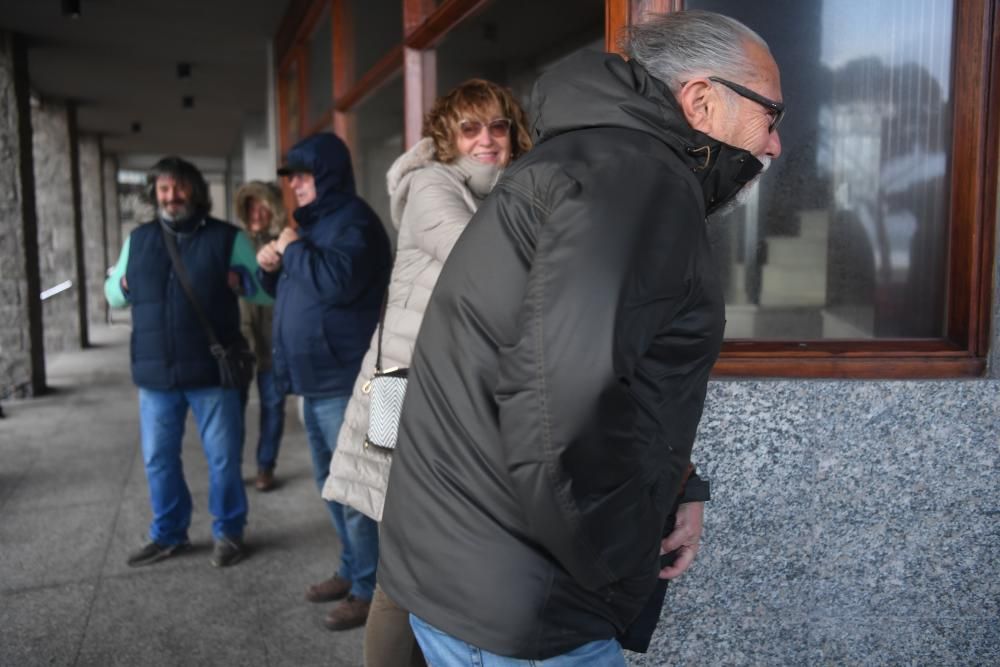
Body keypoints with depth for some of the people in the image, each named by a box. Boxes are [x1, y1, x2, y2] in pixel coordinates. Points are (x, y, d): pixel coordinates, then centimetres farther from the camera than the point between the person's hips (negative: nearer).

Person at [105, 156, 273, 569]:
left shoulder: (228, 237, 1)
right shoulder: (138, 239, 12)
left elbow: (268, 291, 2)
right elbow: (112, 293, 20)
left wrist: (241, 279, -17)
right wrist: (124, 285, -2)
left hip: (212, 372, -3)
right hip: (155, 373, 4)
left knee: (223, 458, 4)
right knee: (158, 459, 12)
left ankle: (228, 532, 21)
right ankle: (168, 534, 28)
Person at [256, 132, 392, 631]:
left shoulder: (353, 220, -11)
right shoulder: (314, 222, 19)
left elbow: (339, 281, -29)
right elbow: (292, 290, 26)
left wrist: (294, 250, -14)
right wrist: (272, 268, 5)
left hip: (343, 380, -10)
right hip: (316, 379, 10)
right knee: (330, 481, 17)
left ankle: (370, 588, 5)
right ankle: (352, 569, 30)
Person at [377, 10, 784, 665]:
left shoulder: (598, 156, 14)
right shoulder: (641, 175, -19)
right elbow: (560, 413, -32)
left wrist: (669, 491, 4)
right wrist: (619, 564, -15)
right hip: (511, 609, -10)